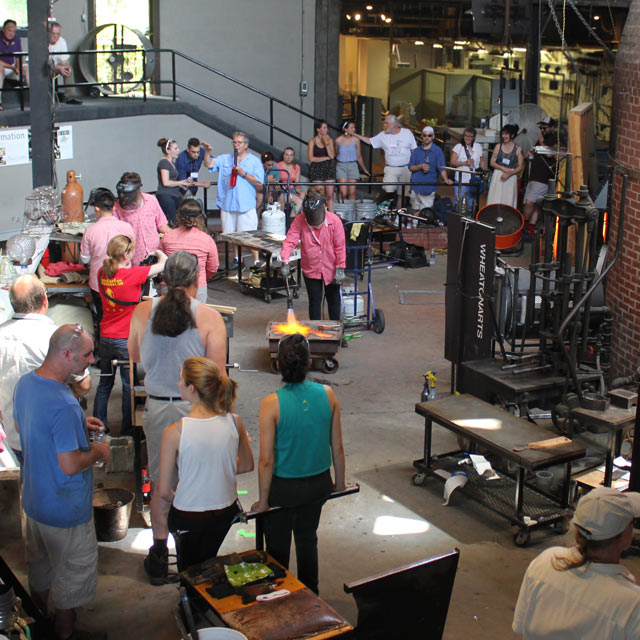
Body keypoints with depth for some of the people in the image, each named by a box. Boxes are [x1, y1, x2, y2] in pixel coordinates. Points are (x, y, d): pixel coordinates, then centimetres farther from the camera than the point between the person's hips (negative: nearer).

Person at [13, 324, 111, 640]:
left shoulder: (25, 382, -4)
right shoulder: (64, 405, -33)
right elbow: (70, 466, -31)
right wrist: (98, 452, -12)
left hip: (33, 499, 9)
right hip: (65, 508, -9)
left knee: (39, 565, 26)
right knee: (73, 574, 14)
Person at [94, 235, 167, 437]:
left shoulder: (102, 274, -2)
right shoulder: (132, 275, -19)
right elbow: (164, 263, -9)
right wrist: (158, 252, 12)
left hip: (105, 337, 6)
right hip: (126, 339, -6)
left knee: (104, 383, 17)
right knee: (129, 385, 7)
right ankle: (127, 430, 15)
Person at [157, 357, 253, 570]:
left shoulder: (174, 432, -24)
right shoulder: (234, 422, -14)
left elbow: (164, 490, -14)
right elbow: (247, 465, 3)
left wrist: (178, 501, 7)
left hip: (188, 517, -3)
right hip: (226, 511, 3)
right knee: (209, 561, 29)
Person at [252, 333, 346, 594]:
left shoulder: (271, 404, -22)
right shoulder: (327, 395, -12)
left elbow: (266, 460, -18)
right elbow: (337, 447, -3)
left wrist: (263, 501, -7)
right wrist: (340, 482, 12)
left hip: (283, 487, -4)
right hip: (318, 484, 4)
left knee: (278, 547, 17)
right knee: (308, 540, 24)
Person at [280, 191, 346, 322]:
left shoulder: (334, 221, -14)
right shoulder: (299, 221, -12)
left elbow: (340, 247, -10)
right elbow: (290, 241, -16)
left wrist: (340, 269, -11)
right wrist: (285, 261, -29)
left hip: (331, 269, 0)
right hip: (311, 270, 0)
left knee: (333, 300, 14)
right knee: (314, 301, 7)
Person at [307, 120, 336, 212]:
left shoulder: (329, 140, 8)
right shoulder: (312, 141, 1)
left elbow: (332, 156, -3)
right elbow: (311, 158, -6)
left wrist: (326, 143, -13)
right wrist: (326, 158, -3)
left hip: (329, 168, 2)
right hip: (316, 169, -2)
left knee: (330, 194, -4)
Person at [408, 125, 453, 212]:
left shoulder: (437, 151, 2)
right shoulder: (416, 151, 12)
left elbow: (441, 168, -7)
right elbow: (411, 167, 8)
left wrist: (446, 179, -25)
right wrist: (421, 166, -12)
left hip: (429, 188, -3)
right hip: (416, 187, 3)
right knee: (415, 211, 10)